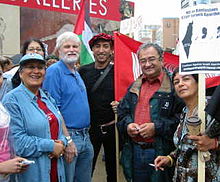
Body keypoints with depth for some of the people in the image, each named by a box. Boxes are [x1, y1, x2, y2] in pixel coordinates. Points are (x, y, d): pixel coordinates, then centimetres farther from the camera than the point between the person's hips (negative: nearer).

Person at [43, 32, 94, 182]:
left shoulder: (77, 74, 14)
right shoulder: (54, 71, -11)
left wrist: (86, 135, 15)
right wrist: (67, 140, -21)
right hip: (67, 137, -8)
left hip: (85, 137, 8)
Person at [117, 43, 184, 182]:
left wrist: (157, 127, -20)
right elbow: (122, 111, 19)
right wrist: (127, 124, -2)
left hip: (161, 152, -5)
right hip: (134, 151, 6)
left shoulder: (173, 85, -8)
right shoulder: (135, 87, 14)